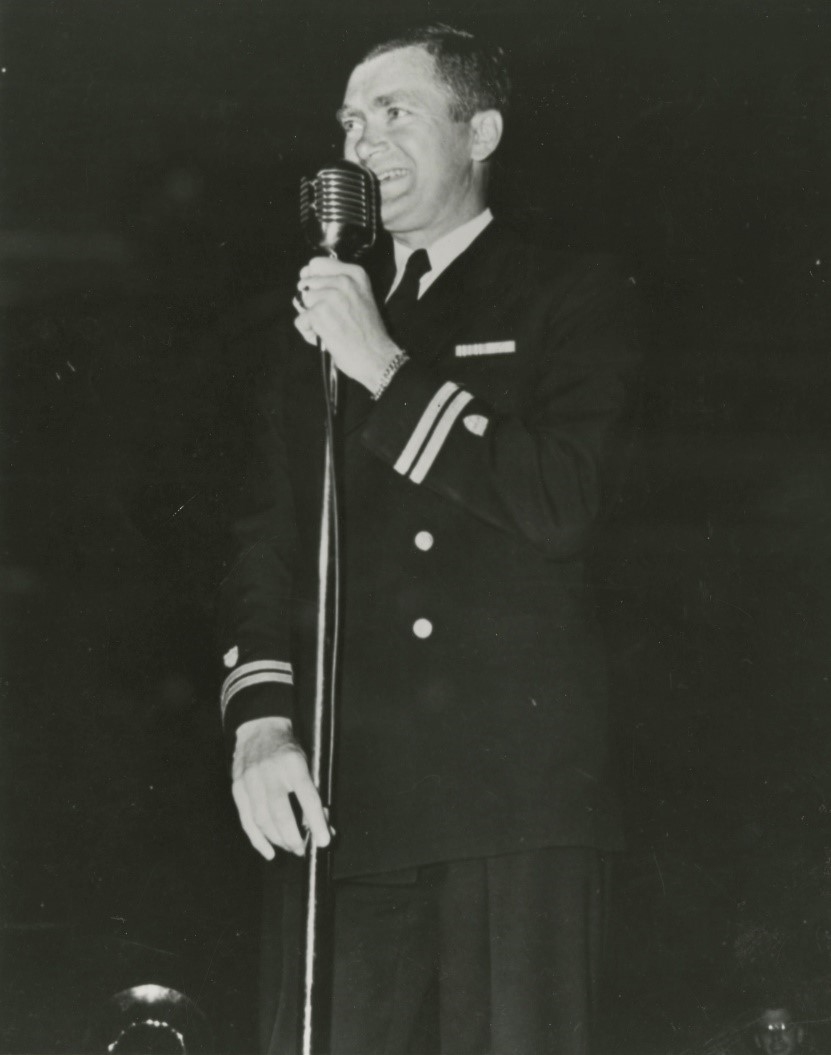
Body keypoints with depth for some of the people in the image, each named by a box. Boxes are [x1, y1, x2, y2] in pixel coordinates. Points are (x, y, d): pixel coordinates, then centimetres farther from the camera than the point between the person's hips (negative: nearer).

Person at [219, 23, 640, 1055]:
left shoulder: (572, 296, 9)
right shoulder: (314, 325, 20)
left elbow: (564, 503, -6)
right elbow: (264, 540, 13)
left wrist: (387, 369, -7)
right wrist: (260, 719, -2)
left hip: (517, 781, -3)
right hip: (341, 793, 3)